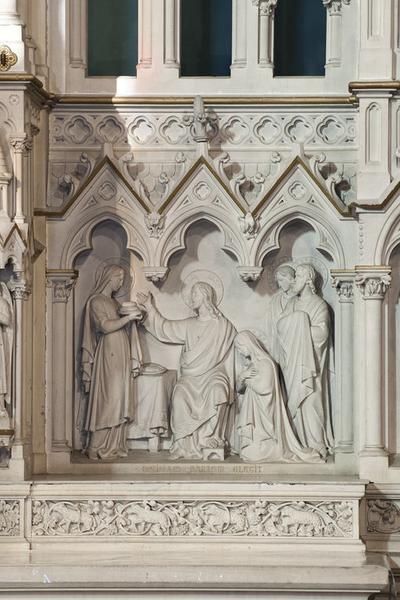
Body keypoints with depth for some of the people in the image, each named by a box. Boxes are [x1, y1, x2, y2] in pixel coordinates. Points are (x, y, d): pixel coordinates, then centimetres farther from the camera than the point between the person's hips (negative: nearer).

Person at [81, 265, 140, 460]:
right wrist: (128, 317, -17)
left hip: (120, 358, 9)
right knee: (108, 401, -11)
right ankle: (97, 449, -9)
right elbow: (106, 326, -18)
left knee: (119, 402, 5)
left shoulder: (114, 302, 21)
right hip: (108, 356, -9)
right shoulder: (96, 301, -5)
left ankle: (114, 447, 6)